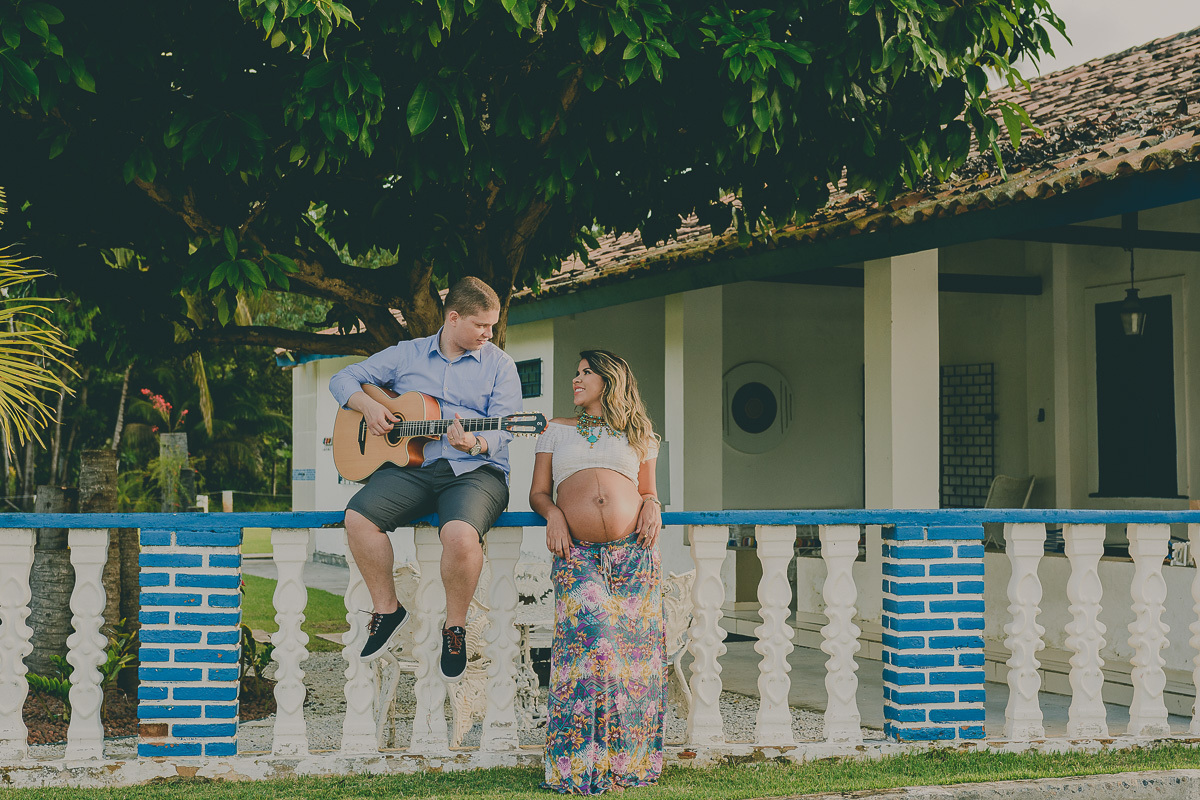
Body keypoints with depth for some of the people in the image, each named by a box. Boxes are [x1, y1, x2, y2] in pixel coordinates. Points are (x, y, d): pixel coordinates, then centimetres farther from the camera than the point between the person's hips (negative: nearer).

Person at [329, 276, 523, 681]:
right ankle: (387, 608, -1)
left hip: (474, 470, -3)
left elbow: (502, 429, -2)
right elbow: (344, 379, 19)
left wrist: (476, 444, -25)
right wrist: (368, 405, -2)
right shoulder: (407, 354, 15)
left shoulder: (499, 364, 9)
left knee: (460, 534, -34)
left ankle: (455, 626, -8)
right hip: (410, 465, 3)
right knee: (358, 518, -24)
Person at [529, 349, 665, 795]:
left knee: (634, 647, -6)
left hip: (634, 552, 2)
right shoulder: (556, 431, 21)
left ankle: (628, 761, 3)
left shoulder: (639, 436, 21)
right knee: (590, 638, -20)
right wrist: (552, 512, -3)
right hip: (577, 555, -1)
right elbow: (537, 492, 19)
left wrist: (652, 505, 2)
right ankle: (581, 769, -14)